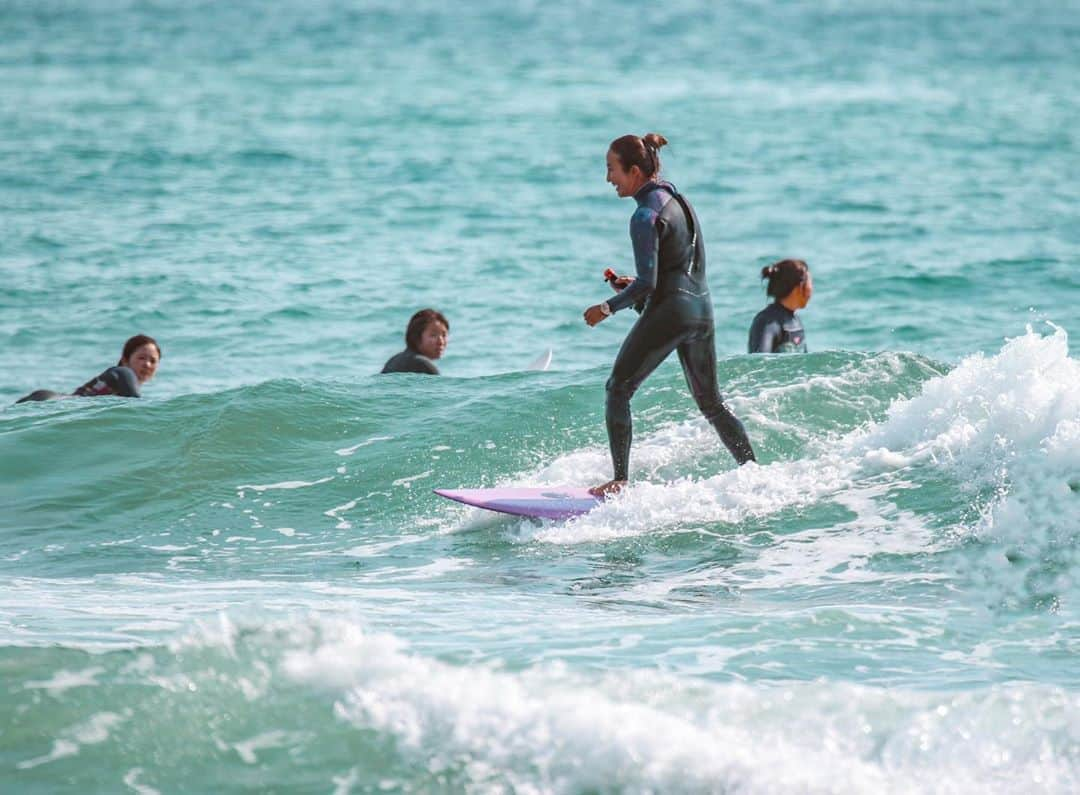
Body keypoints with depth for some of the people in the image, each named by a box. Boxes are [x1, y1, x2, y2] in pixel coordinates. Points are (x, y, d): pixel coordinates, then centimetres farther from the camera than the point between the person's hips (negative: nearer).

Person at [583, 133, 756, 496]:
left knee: (618, 390, 0)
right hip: (702, 308, 9)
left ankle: (620, 480, -4)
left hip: (669, 312, -9)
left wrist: (608, 307, -6)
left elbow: (647, 284, -18)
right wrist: (636, 283, 15)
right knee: (711, 402, 17)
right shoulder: (678, 200, 13)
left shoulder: (646, 216, -14)